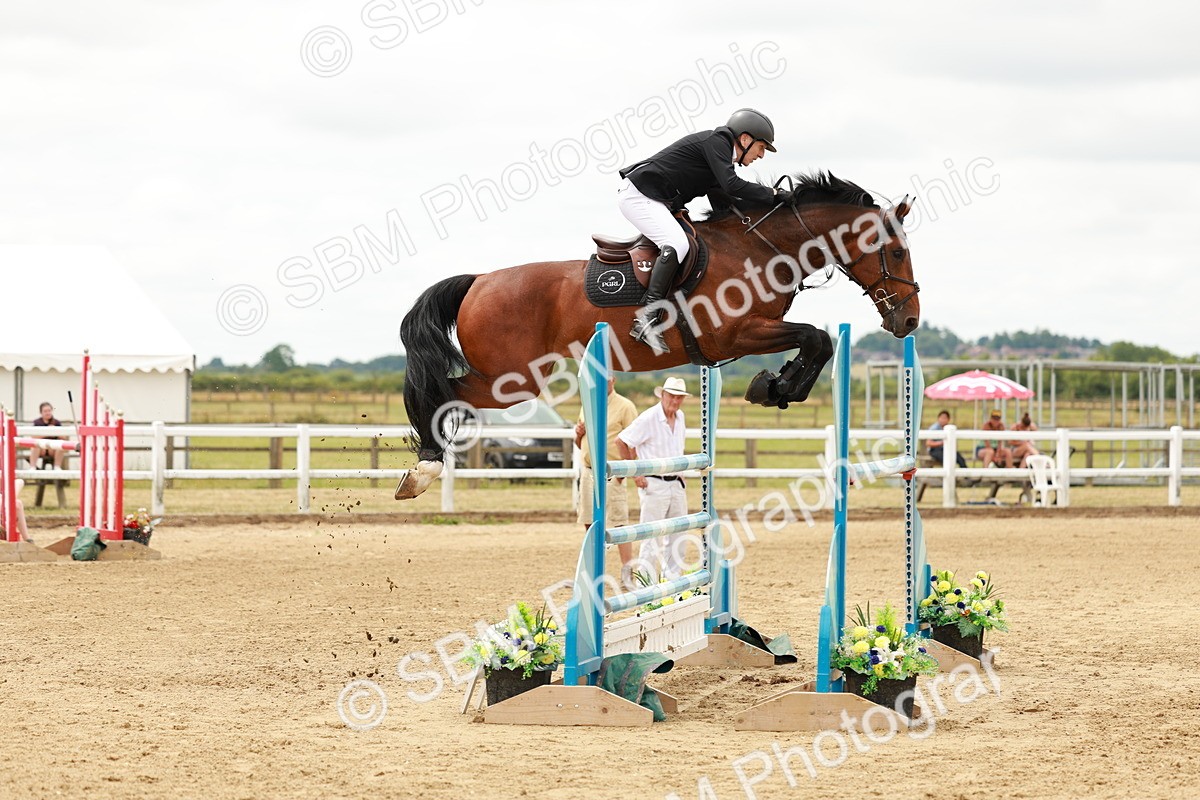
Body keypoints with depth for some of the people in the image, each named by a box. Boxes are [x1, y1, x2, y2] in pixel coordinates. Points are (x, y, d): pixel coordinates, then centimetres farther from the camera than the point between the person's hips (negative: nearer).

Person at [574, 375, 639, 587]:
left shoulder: (625, 406, -3)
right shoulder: (587, 407, 18)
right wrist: (579, 434, 3)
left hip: (612, 475, -7)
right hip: (588, 472, 7)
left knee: (619, 523, -11)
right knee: (590, 524, 9)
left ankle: (627, 575, -13)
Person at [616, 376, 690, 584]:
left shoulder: (679, 418, 9)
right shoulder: (648, 418, -13)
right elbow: (621, 441, -13)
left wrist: (679, 472, 15)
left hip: (676, 485, 8)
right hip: (654, 485, -8)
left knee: (678, 537, 11)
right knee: (652, 538, -6)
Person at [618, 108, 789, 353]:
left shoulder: (719, 149, 19)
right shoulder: (716, 142, -11)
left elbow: (724, 207, 20)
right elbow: (732, 185, -24)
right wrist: (773, 194, -16)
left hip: (652, 200, 11)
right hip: (638, 194, -11)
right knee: (676, 244, -26)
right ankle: (648, 317, -32)